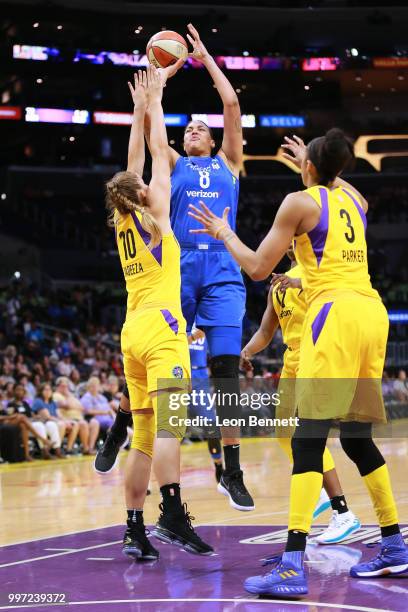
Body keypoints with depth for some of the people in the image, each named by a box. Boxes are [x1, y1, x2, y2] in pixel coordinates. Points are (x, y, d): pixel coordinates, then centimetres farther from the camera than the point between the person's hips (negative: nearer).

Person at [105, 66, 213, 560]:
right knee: (170, 421, -18)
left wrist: (140, 111, 31)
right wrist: (153, 105, 16)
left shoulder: (121, 220, 15)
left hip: (133, 332, 7)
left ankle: (134, 530, 4)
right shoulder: (153, 214, 0)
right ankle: (172, 514, -30)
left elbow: (134, 163, 25)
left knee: (145, 434, 6)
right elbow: (159, 153, 7)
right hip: (160, 326, -7)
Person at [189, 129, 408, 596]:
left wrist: (223, 233, 16)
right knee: (357, 436, 16)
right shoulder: (354, 199, 19)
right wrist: (313, 164, 58)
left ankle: (293, 566, -19)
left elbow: (257, 267, 1)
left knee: (309, 437, -12)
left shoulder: (300, 201, 0)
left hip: (336, 313, -7)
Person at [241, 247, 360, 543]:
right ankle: (320, 493, 35)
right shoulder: (277, 285, 20)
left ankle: (344, 515, -15)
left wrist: (300, 282, -44)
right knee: (285, 434, 15)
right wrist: (248, 350, -2)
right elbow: (265, 333, 18)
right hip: (293, 360, 9)